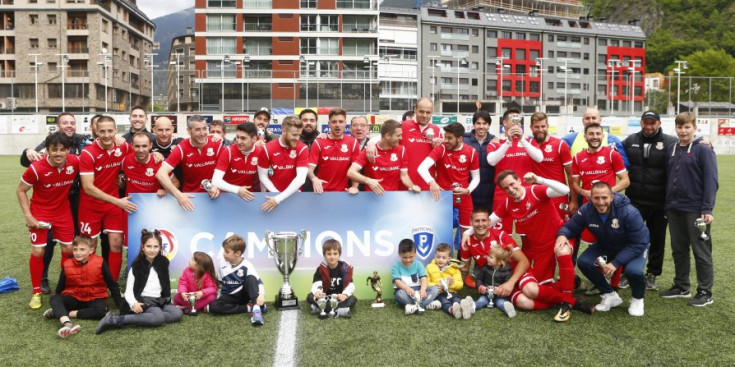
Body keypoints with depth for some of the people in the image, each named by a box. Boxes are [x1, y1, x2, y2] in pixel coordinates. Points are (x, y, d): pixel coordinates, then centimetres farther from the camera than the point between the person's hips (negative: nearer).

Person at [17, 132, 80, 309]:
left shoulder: (75, 162, -18)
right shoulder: (36, 168, -25)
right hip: (40, 213, -3)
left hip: (63, 212, 3)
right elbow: (20, 191, -10)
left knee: (69, 249, 7)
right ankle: (36, 292, 14)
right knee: (38, 251, -3)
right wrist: (28, 216, -16)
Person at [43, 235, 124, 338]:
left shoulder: (99, 263, -10)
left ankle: (59, 313, -24)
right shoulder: (67, 265, -5)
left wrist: (120, 304, -6)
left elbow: (112, 284, -5)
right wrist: (58, 304, 0)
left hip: (94, 299, -2)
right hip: (73, 298, 2)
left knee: (101, 310, -33)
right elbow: (60, 287, 6)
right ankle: (67, 323, -51)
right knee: (54, 298, -25)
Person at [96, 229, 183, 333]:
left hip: (161, 300, 5)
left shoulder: (163, 262, 9)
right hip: (144, 300, -5)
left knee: (177, 313, -25)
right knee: (159, 317, -35)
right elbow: (128, 291, -7)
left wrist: (169, 302, 16)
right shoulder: (137, 266, -1)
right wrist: (133, 303, -26)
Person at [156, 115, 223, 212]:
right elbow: (161, 174, -17)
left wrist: (217, 187, -17)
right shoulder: (181, 148, -10)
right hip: (189, 196, 0)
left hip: (212, 196, 0)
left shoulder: (217, 144, -7)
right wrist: (178, 194, -31)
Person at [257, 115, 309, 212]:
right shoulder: (268, 149, -5)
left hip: (294, 195, 0)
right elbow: (263, 176, 1)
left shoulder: (302, 149, -8)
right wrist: (277, 193, -12)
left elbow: (301, 178, -16)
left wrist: (279, 198, -23)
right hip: (273, 195, 0)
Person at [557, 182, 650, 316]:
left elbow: (639, 243, -27)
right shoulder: (586, 210, -23)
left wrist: (616, 262, -34)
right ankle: (610, 295, 4)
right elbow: (570, 227, -9)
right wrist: (562, 235, -35)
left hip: (634, 248, -4)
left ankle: (638, 299, 3)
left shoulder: (629, 213, -33)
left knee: (633, 270, -34)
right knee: (584, 262, -21)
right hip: (605, 247, 4)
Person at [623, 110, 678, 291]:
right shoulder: (630, 141, 5)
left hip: (659, 203, -2)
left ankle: (652, 274, 26)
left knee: (657, 240, 11)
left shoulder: (670, 142, -4)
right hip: (634, 201, 2)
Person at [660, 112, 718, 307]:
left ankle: (705, 292, 11)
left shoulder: (703, 150, -7)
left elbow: (711, 181, -12)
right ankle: (681, 287, 26)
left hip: (696, 210, -6)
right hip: (674, 209, 6)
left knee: (701, 252, 2)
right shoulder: (672, 150, 10)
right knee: (678, 250, 14)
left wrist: (707, 209, -17)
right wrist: (668, 204, 10)